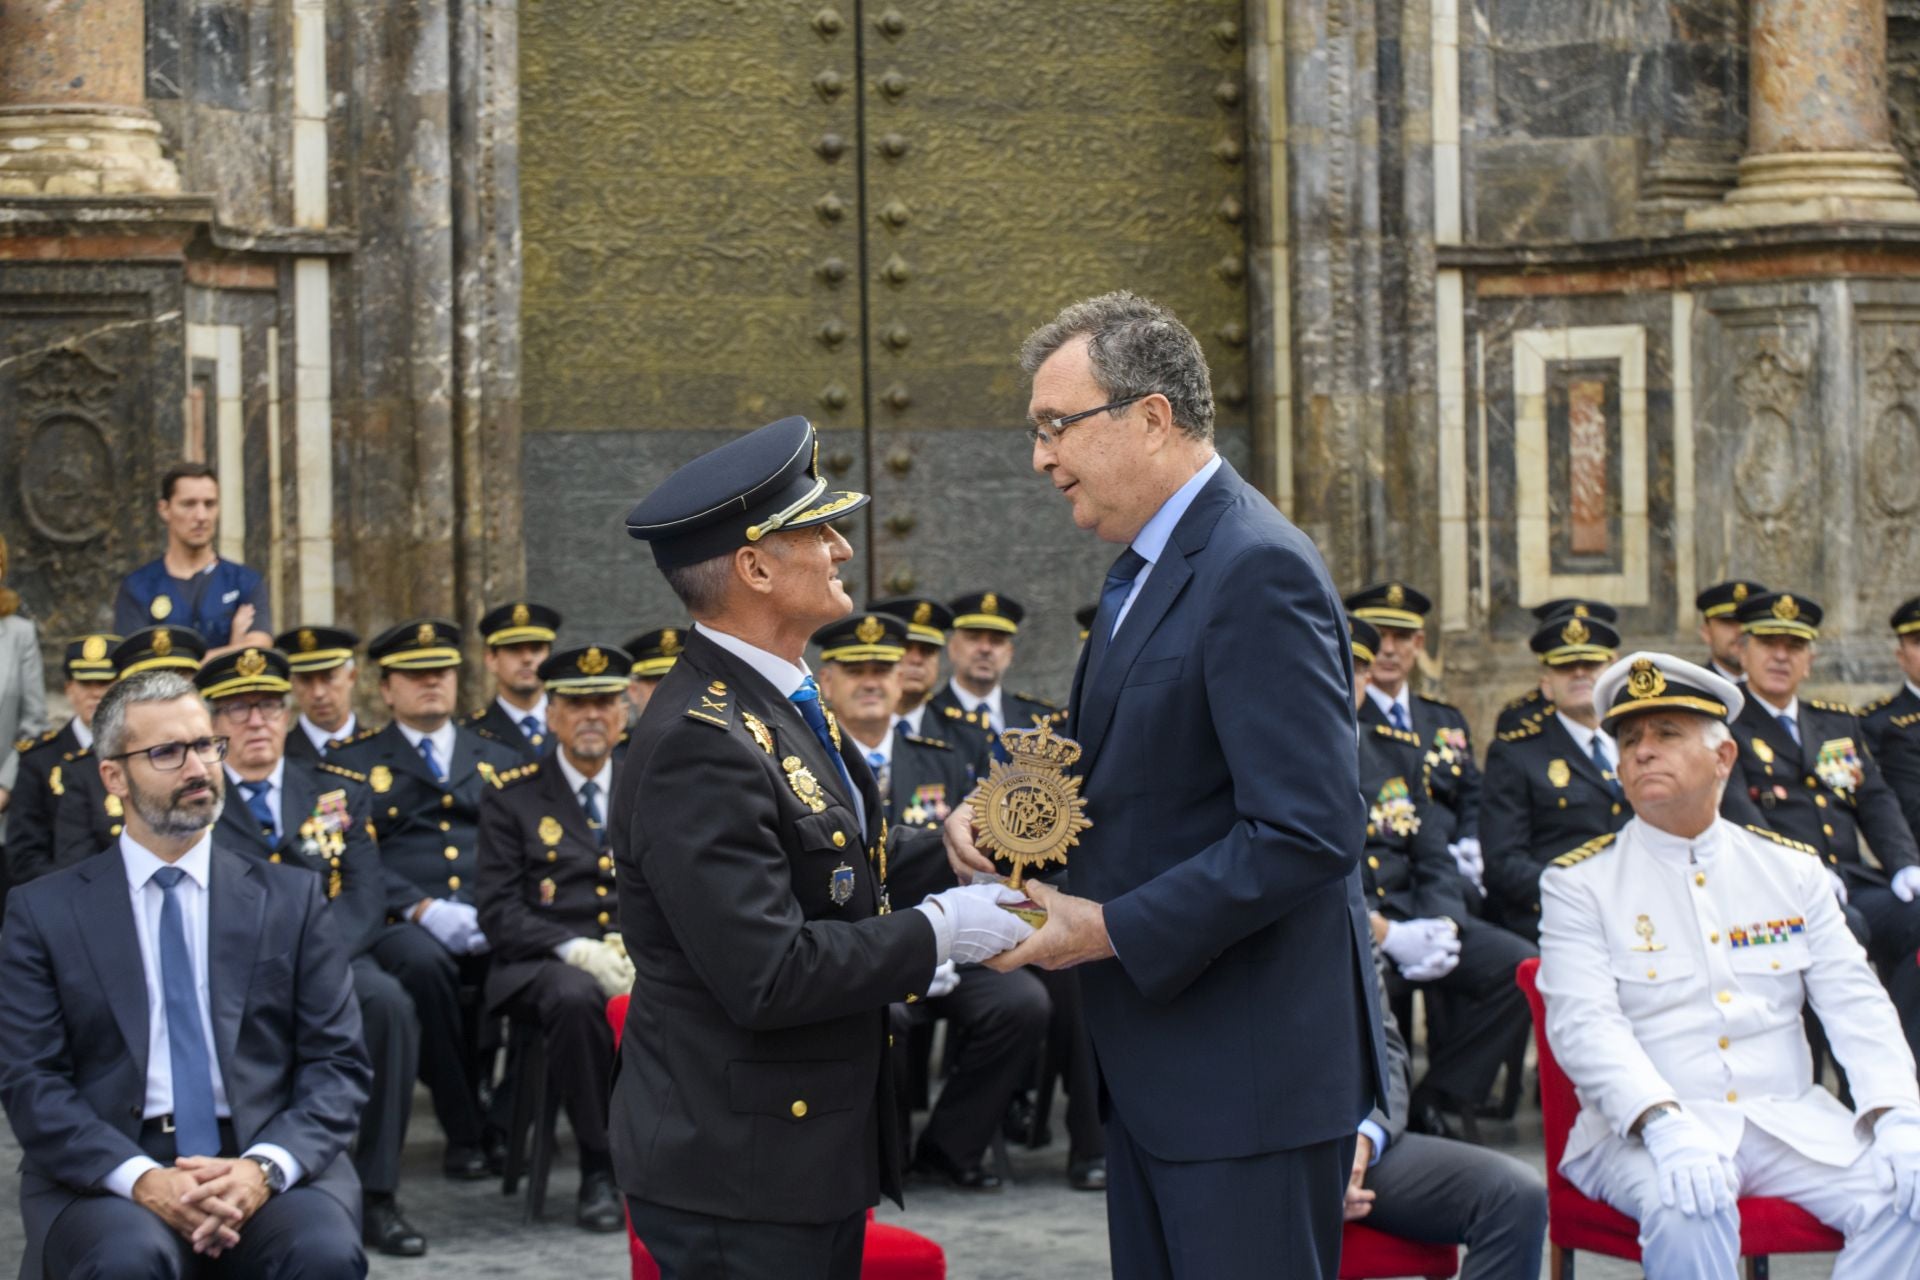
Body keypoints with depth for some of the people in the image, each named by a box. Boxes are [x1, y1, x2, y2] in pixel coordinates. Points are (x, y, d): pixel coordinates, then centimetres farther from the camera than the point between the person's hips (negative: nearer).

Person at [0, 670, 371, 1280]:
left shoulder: (291, 898, 13)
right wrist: (141, 1178, -17)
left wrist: (265, 1166, -14)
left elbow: (337, 1064, 7)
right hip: (107, 1175, -1)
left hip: (267, 1163, 1)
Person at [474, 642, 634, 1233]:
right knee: (576, 997, -39)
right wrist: (576, 950, -18)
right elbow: (499, 912, -1)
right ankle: (598, 1171, -23)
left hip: (643, 960, 2)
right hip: (543, 963, -2)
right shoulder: (511, 799, 8)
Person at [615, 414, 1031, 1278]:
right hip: (738, 1177, -10)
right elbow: (766, 977, -25)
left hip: (823, 1150, 10)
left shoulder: (775, 704, 11)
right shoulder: (698, 744, -21)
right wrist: (937, 932, -16)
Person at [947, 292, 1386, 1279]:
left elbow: (1308, 832, -24)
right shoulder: (1151, 567, 15)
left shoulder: (1258, 573, -18)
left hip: (1247, 1077, -10)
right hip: (1156, 1067, 10)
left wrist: (1109, 928, -19)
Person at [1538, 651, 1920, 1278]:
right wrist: (1664, 1122, -29)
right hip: (1647, 1129, -4)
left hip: (1791, 1120, 4)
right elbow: (1585, 1023, -11)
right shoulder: (1579, 883, 2)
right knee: (1690, 1209, -36)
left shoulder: (1792, 870, 14)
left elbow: (1856, 1006, 7)